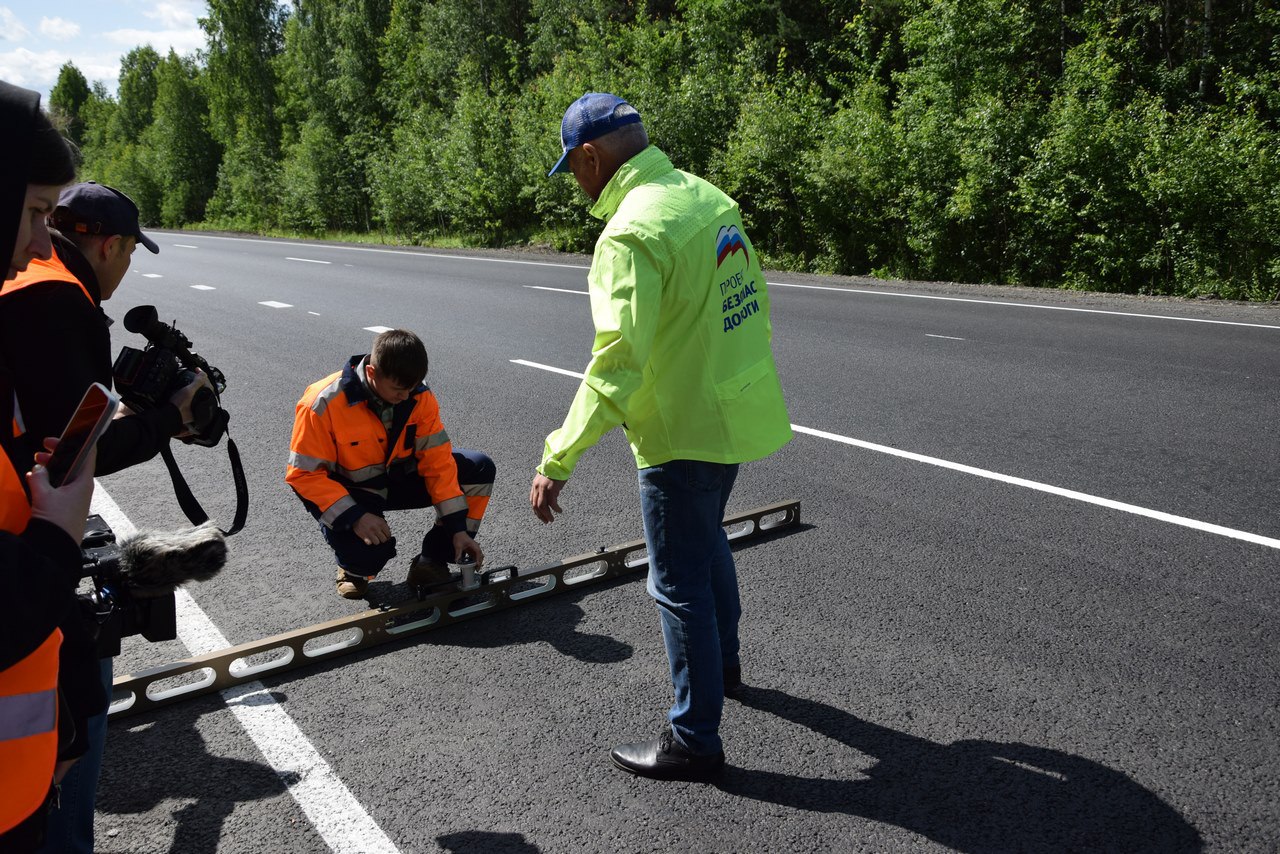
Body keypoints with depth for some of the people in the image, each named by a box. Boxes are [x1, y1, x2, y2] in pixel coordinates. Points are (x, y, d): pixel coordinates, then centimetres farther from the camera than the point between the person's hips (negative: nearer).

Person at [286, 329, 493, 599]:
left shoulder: (419, 395, -15)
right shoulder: (324, 404, -27)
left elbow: (437, 460, -13)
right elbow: (303, 473, -22)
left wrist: (457, 527, -17)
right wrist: (355, 516, -33)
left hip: (398, 478, 5)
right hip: (349, 492, -4)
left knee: (480, 469, -13)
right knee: (368, 549, -36)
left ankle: (431, 563, -2)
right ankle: (354, 566, 6)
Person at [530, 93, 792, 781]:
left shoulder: (632, 233, -23)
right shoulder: (709, 197, 5)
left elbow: (617, 362, -29)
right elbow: (751, 303, 13)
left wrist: (559, 458, -26)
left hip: (683, 432, -9)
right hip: (737, 412, 9)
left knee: (680, 583, 4)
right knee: (707, 540, 29)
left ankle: (693, 739, 18)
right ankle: (722, 660, 51)